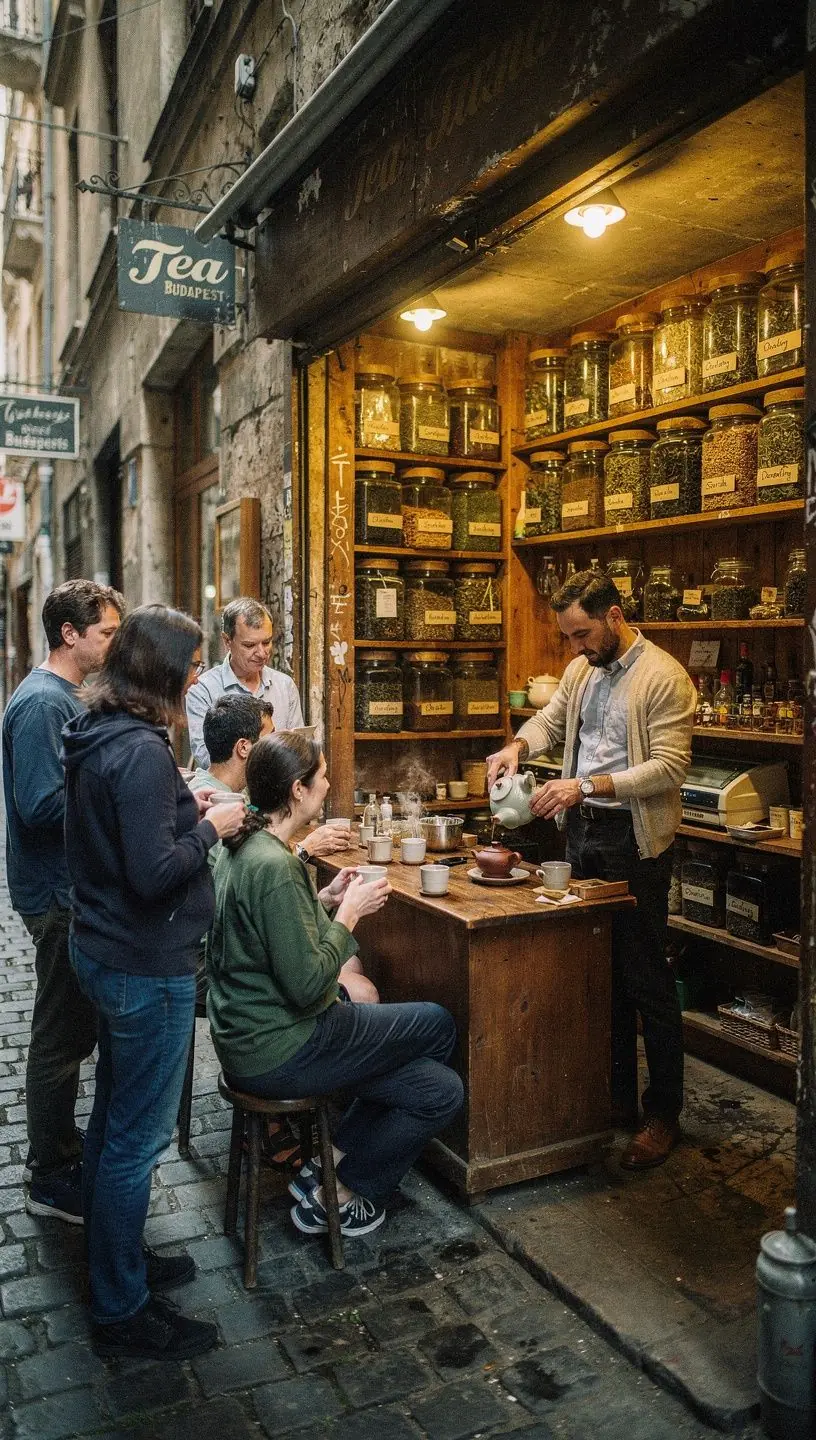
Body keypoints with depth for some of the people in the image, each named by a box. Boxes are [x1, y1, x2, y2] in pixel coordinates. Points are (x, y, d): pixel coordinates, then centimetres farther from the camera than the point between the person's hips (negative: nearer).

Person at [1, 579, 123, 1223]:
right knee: (62, 1036, 3)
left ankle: (60, 1141, 37)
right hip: (58, 896, -10)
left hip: (76, 891, 10)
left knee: (75, 1027, 21)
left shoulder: (67, 698, 12)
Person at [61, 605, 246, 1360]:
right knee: (138, 1136, 5)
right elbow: (154, 872, -27)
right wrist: (210, 827, -13)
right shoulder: (142, 752, -24)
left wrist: (181, 808, 6)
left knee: (113, 1117, 22)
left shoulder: (94, 737, 5)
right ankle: (121, 1310, 22)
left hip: (104, 950, 10)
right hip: (148, 966, -10)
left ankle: (115, 1258, 41)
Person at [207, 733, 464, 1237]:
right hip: (277, 1052, -9)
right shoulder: (275, 866, -25)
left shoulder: (243, 847, 5)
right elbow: (306, 985, -25)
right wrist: (349, 912, -13)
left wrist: (328, 899, 6)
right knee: (437, 1025, 1)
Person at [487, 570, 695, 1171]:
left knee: (646, 977, 1)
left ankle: (664, 1114, 16)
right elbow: (551, 720, 21)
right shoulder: (581, 669, 10)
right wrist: (518, 745, -2)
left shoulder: (664, 677, -14)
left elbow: (670, 766, -20)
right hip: (582, 830, 7)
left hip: (634, 838, -7)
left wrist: (587, 785, -27)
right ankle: (619, 1093, 29)